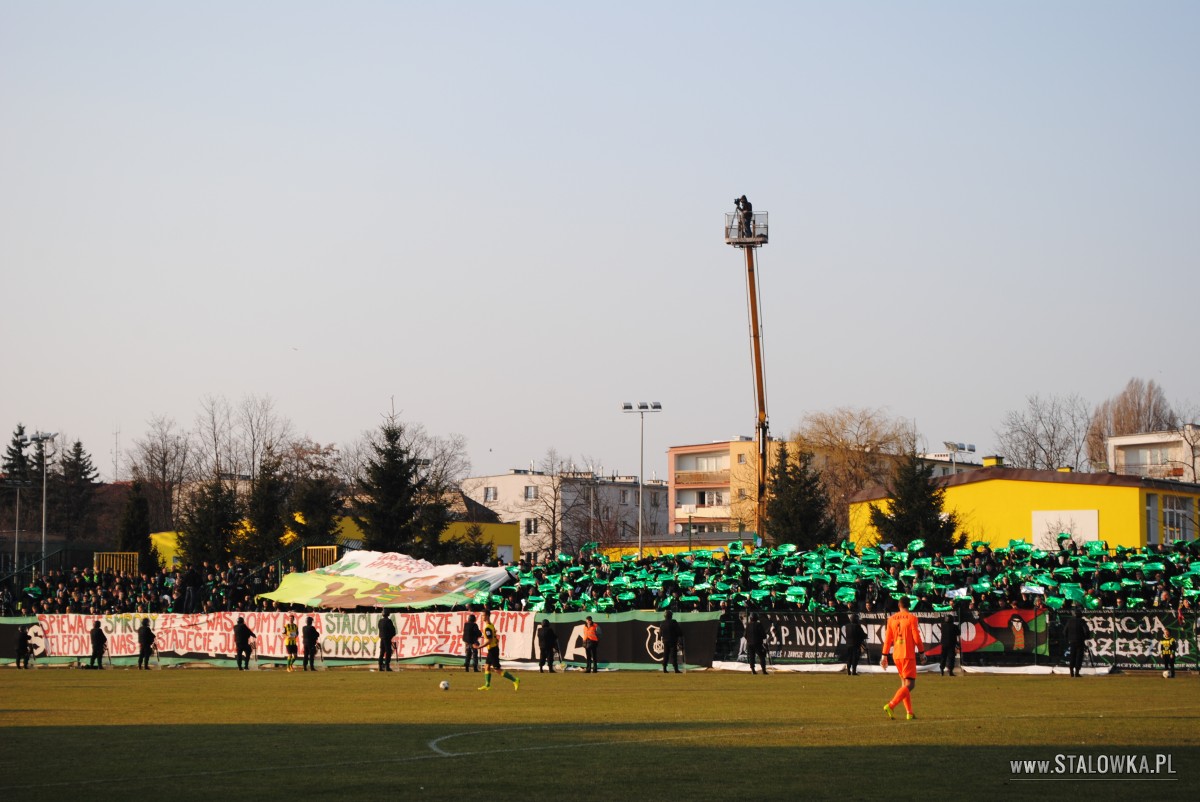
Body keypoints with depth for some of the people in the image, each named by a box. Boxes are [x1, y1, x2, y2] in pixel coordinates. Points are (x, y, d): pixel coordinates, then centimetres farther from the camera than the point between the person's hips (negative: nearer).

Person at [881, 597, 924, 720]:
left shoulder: (891, 619, 7)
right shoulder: (911, 618, -7)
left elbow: (888, 639, 8)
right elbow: (916, 638, -8)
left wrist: (884, 656, 11)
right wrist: (922, 652, 4)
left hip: (896, 655, 6)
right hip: (908, 655, -6)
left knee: (904, 683, 15)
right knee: (910, 684, -6)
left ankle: (909, 713, 11)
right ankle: (890, 706, -23)